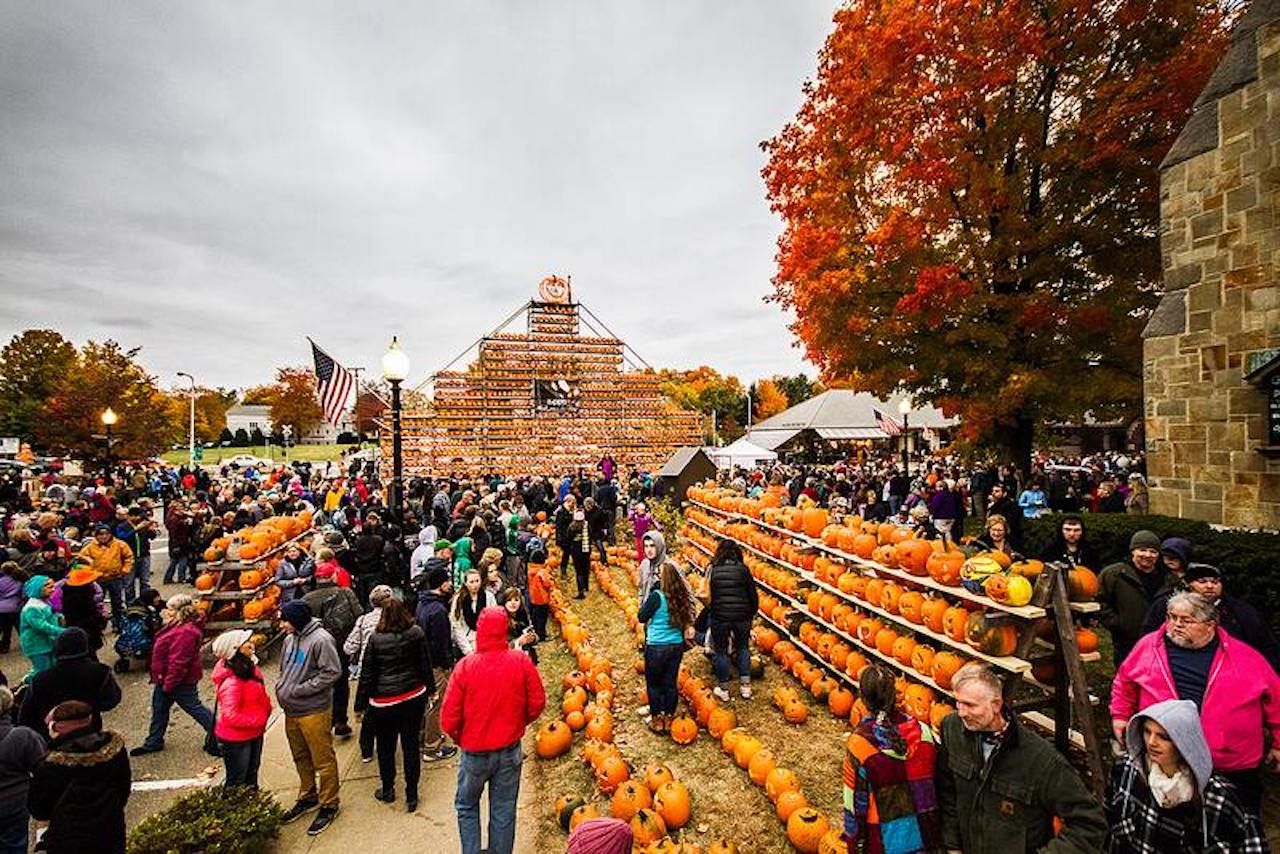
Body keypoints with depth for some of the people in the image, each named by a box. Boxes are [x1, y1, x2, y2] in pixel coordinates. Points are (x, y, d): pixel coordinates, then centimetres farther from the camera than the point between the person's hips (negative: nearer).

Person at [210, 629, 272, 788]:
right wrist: (259, 720, -23)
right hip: (236, 740, -9)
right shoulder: (231, 681, -31)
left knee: (251, 777, 26)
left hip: (253, 734, 9)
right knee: (237, 783, 12)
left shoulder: (248, 669, -3)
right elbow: (230, 715, -32)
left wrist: (266, 709, -2)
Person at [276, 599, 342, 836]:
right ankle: (307, 797, 42)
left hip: (314, 712, -8)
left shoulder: (320, 640, -21)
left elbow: (333, 672, -22)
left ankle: (328, 805, 22)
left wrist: (300, 690, -20)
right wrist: (281, 685, 2)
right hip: (291, 711, 8)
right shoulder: (290, 639, 4)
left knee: (323, 761, 6)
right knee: (301, 758, 23)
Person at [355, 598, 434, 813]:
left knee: (385, 747, 18)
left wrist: (361, 704, 5)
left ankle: (388, 790, 35)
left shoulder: (375, 639, -13)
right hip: (414, 697, 1)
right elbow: (425, 664, -1)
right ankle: (411, 795, 20)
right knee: (411, 746, 11)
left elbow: (367, 674, -6)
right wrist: (430, 688, 13)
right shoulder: (416, 633, -9)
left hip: (383, 702, -1)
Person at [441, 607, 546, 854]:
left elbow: (449, 718, -14)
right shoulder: (522, 662, -16)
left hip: (475, 752, -1)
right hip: (510, 751, 1)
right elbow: (537, 703, -7)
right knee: (504, 811, 19)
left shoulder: (465, 666, -21)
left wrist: (460, 739, 7)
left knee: (466, 806, 24)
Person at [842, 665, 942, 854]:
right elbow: (937, 779, -3)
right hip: (925, 831, 3)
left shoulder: (858, 743, -23)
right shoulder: (921, 730, -14)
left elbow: (855, 800, -15)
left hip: (884, 838, -2)